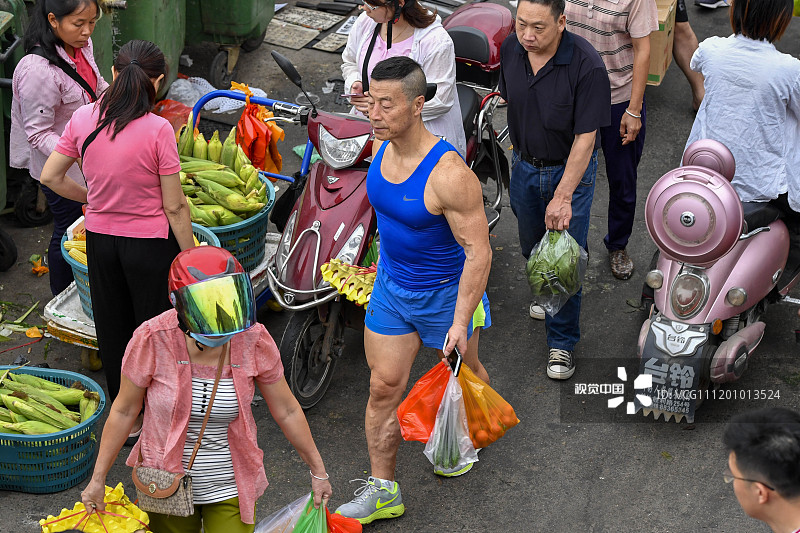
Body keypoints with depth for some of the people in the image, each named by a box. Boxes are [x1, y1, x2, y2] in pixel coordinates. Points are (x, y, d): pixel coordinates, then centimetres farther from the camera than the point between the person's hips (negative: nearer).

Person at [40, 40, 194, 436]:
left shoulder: (83, 120, -8)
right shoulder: (157, 129, -21)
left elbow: (50, 177, 1)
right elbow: (174, 206, -16)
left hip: (99, 238, 4)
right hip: (151, 242, -4)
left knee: (112, 329, 19)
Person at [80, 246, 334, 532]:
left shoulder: (254, 340, -17)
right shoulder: (152, 340, -22)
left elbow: (287, 411, -3)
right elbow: (124, 411, -7)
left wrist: (318, 471, 6)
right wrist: (97, 479, -2)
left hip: (231, 486, 1)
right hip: (167, 484, -1)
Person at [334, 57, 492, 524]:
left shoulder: (449, 174, -32)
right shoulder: (381, 147, -9)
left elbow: (478, 252, -27)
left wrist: (461, 320, -27)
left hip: (445, 293, -5)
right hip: (391, 286, 6)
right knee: (385, 386, 6)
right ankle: (383, 490, 17)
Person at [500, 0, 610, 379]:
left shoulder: (587, 65, -29)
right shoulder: (510, 50, -12)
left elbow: (585, 138, -27)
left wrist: (563, 197, -28)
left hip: (570, 168, -5)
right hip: (524, 164, 5)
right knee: (532, 246, 22)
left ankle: (562, 342, 13)